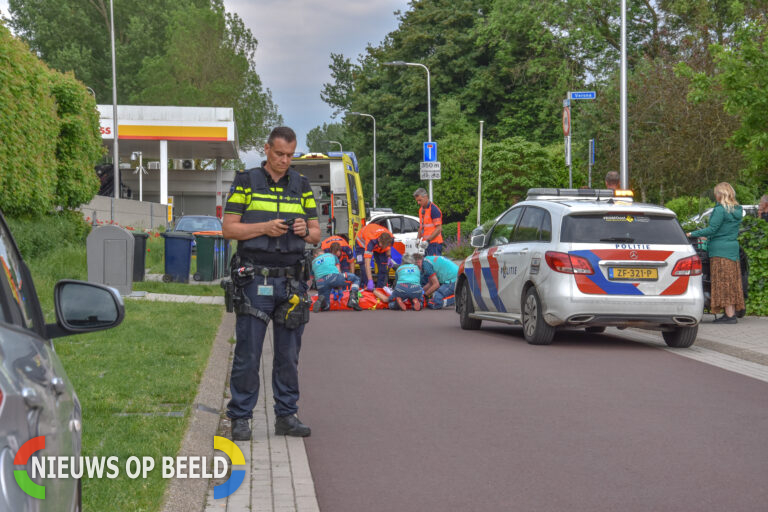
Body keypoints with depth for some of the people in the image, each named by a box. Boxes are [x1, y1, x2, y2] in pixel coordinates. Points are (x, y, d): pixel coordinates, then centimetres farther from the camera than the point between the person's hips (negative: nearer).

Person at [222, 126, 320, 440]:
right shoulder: (246, 182, 2)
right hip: (255, 280, -3)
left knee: (289, 354, 7)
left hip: (291, 281, 3)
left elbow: (316, 234, 14)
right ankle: (240, 417, 4)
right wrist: (265, 228, -15)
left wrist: (305, 231, -9)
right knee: (248, 353, -3)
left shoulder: (302, 186, 12)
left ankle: (286, 416, 15)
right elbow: (228, 228, -2)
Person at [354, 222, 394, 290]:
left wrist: (389, 258, -20)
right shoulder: (371, 241, -48)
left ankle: (380, 287, 3)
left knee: (383, 266, -5)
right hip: (362, 242, -4)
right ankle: (364, 287, -12)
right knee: (364, 267, -20)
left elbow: (388, 247, -2)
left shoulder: (390, 238, -33)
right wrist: (370, 281, -57)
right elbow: (367, 264, -51)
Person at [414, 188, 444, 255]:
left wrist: (428, 239, -21)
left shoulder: (434, 209, -10)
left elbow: (439, 228, -15)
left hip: (434, 243, -8)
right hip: (425, 242, 8)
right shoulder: (421, 210, 17)